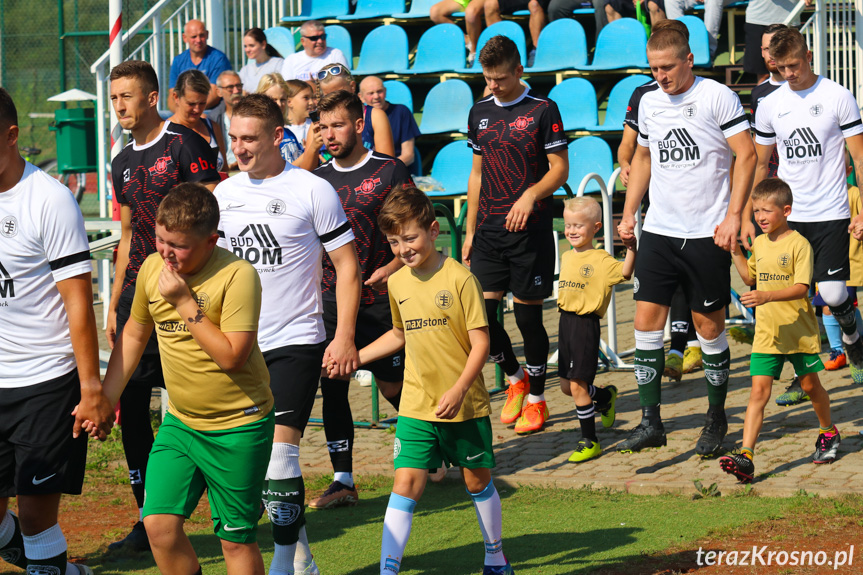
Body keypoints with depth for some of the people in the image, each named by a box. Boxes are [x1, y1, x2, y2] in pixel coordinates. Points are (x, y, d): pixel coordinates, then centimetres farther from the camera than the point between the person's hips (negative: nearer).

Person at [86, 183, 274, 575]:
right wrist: (105, 398, 13)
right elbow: (134, 334, 16)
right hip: (180, 421, 6)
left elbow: (231, 356, -24)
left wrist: (185, 302, -23)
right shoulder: (152, 268, 0)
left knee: (235, 539, 2)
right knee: (159, 525, -4)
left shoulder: (237, 275, -19)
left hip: (238, 427, -5)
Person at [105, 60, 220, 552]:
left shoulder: (186, 145, -6)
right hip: (138, 294, 7)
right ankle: (149, 521, 14)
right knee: (130, 407, 4)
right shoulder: (123, 163, 17)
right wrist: (114, 305, 19)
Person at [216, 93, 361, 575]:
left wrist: (345, 337, -11)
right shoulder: (224, 194, 8)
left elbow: (347, 267, -4)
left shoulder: (313, 191, -7)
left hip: (296, 341, -5)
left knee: (279, 449, -14)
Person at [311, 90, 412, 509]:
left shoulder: (389, 171, -3)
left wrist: (391, 267, -16)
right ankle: (343, 481, 8)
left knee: (393, 388, 2)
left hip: (378, 301, -4)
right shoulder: (318, 179, 9)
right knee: (331, 387, 0)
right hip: (331, 301, 4)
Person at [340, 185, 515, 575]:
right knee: (406, 484, -7)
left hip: (465, 406, -3)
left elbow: (480, 341, -12)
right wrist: (353, 358, 16)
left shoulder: (459, 278, -12)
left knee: (478, 481, 13)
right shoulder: (397, 283, 4)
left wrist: (459, 390, -22)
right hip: (417, 406, 3)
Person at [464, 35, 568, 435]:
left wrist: (530, 195, -23)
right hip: (489, 230, 5)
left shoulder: (543, 110, -3)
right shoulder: (480, 113, 12)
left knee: (528, 315, -1)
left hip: (530, 229, -4)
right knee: (481, 312, -3)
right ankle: (515, 378, 23)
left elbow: (560, 169, -4)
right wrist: (470, 231, 15)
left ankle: (536, 399, 15)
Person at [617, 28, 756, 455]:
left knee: (709, 325, 3)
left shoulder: (717, 97, -7)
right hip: (658, 230, 5)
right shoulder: (649, 103, 10)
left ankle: (717, 419, 19)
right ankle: (650, 423, 5)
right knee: (646, 320, -2)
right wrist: (628, 214, 17)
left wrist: (733, 216, -15)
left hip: (706, 234, -5)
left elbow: (746, 155, -9)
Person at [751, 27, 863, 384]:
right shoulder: (769, 106, 6)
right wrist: (746, 216, 11)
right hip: (786, 216, 3)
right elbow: (759, 165, 16)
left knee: (833, 294, -10)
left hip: (831, 214, -3)